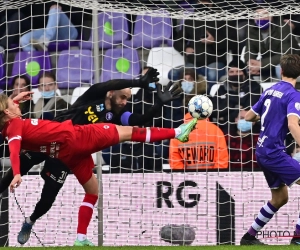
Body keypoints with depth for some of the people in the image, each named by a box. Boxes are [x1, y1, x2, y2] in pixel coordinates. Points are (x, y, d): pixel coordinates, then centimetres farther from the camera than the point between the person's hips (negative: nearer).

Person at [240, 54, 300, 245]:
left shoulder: (270, 91, 10)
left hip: (262, 151, 9)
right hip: (274, 151, -9)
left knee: (280, 198, 19)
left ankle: (249, 237, 24)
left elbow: (249, 117, 20)